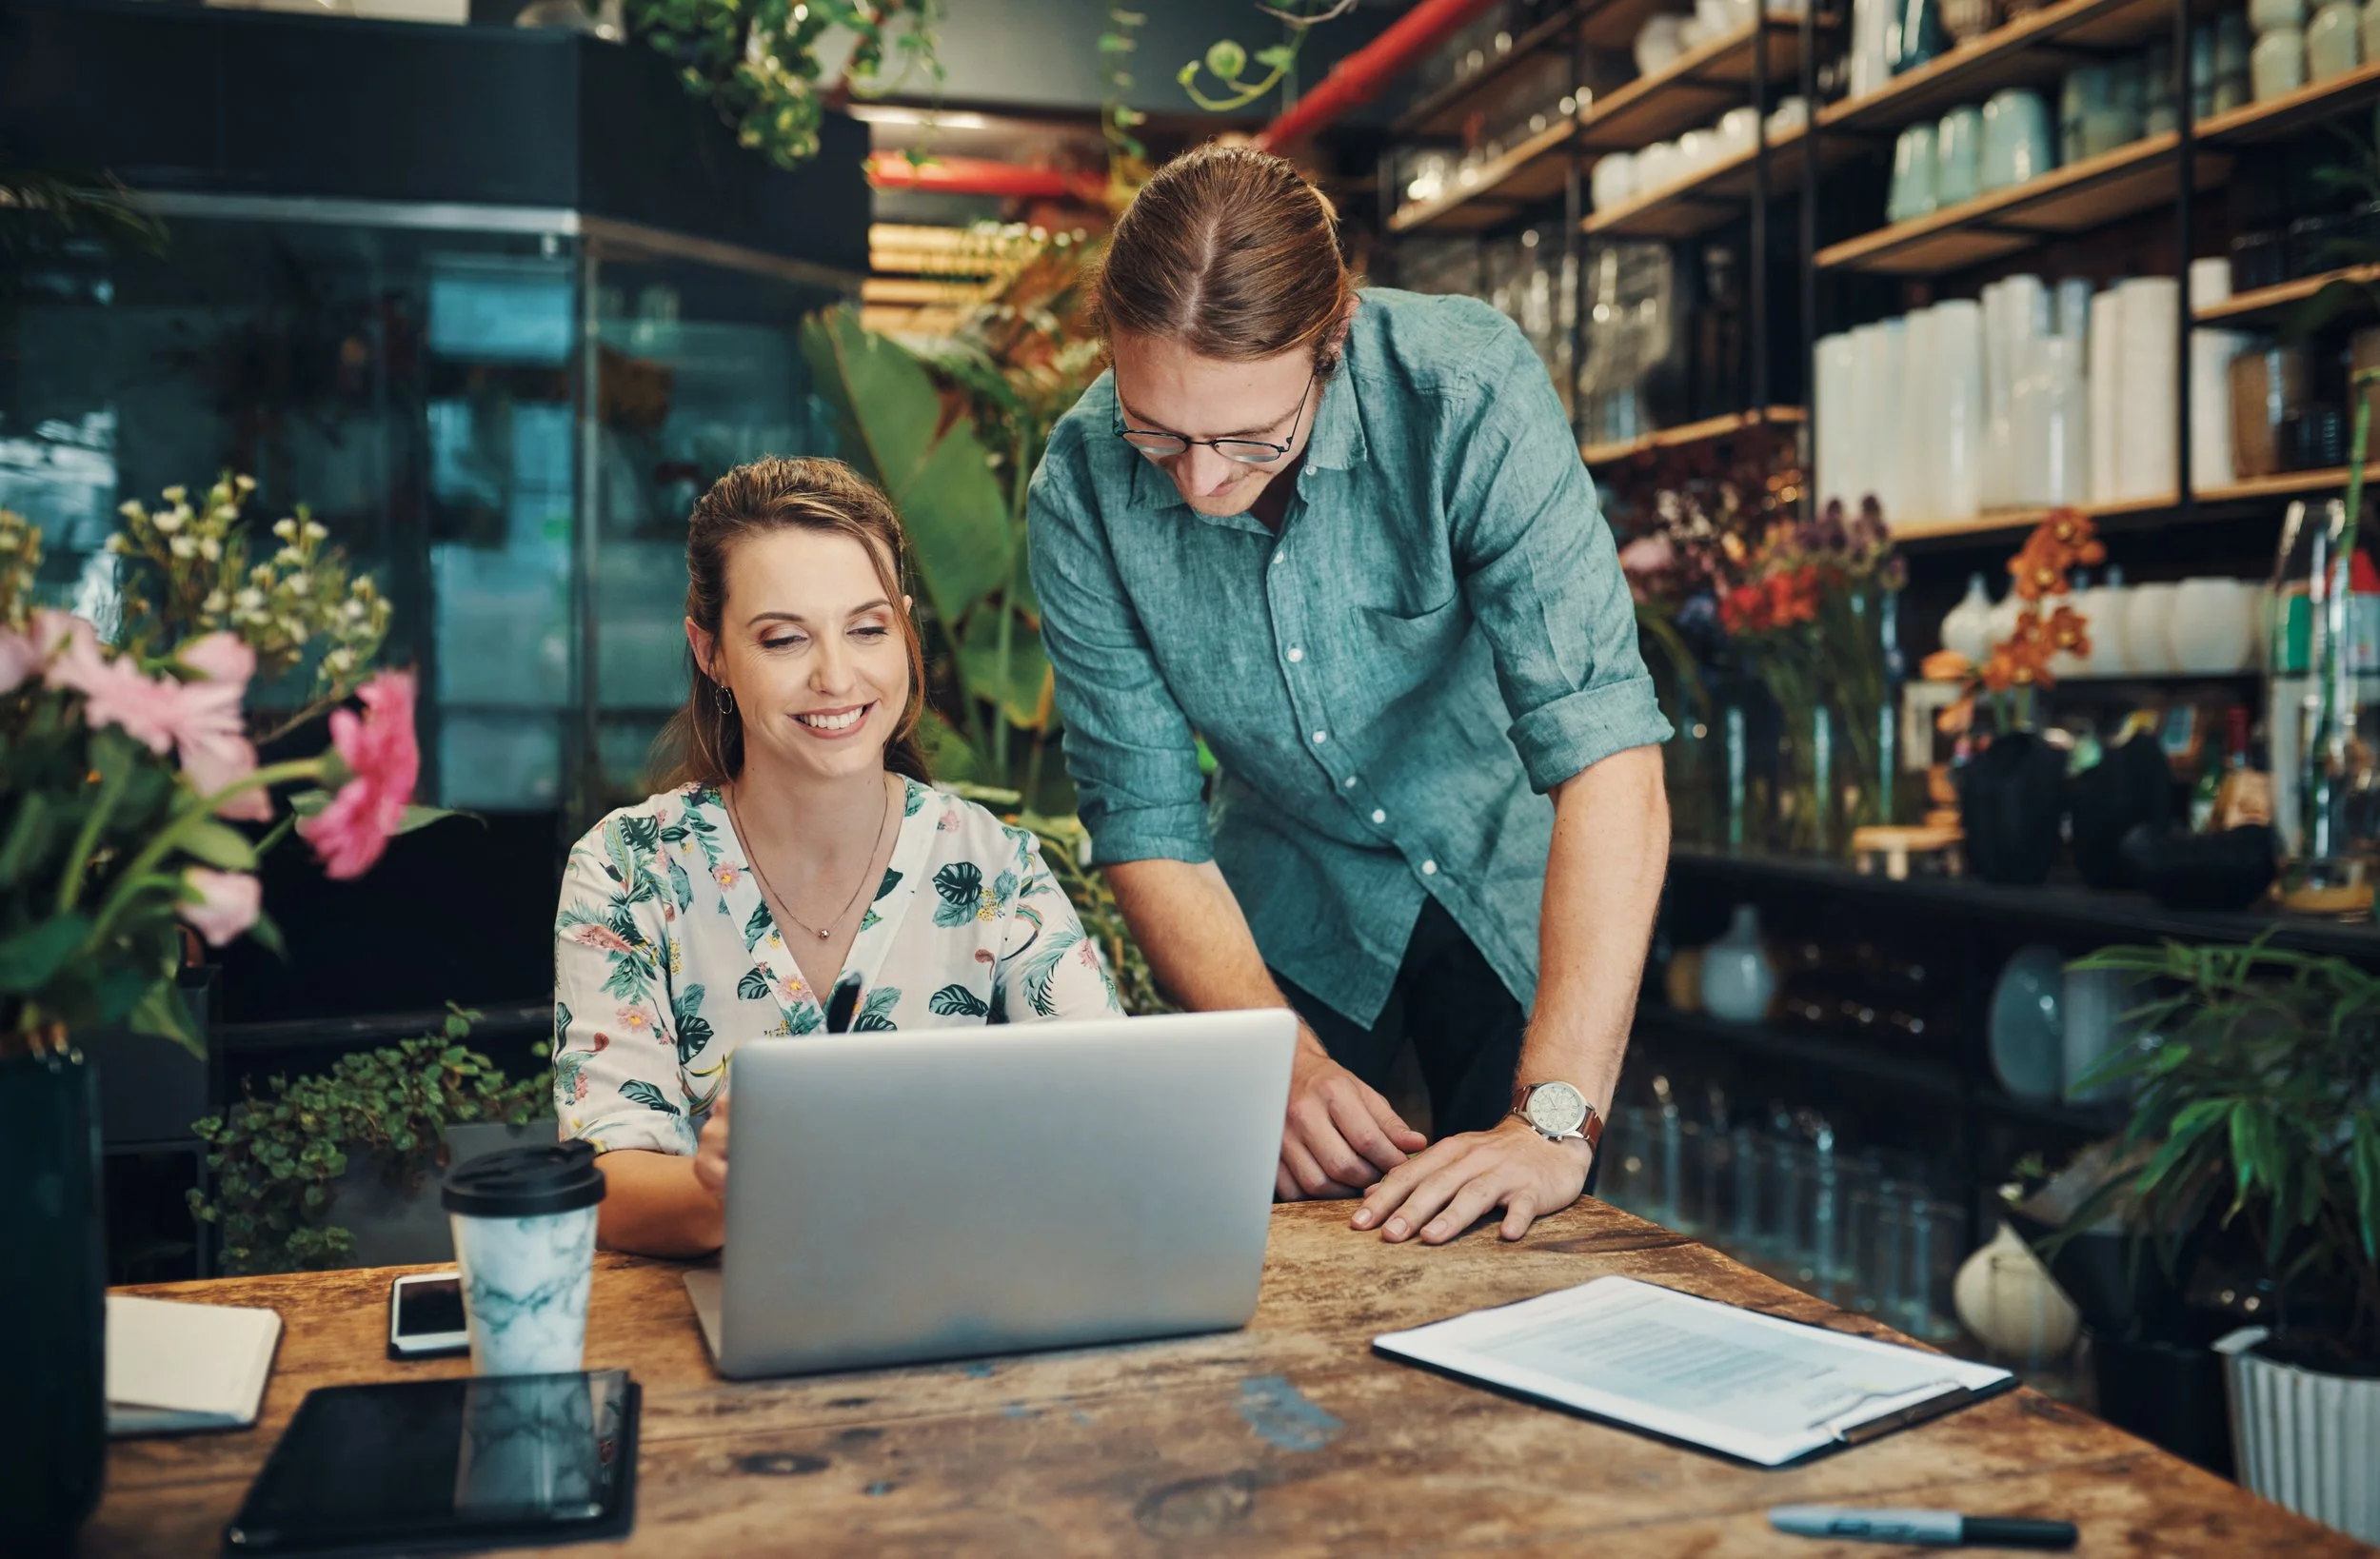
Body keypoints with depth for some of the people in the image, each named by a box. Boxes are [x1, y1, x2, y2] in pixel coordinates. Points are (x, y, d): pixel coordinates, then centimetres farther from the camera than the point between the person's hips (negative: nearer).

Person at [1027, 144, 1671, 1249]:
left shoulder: (1468, 386, -29)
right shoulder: (1081, 492, -20)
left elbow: (1608, 750, -36)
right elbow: (1145, 822, -14)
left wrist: (1557, 1117, -43)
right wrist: (1290, 1064, -28)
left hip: (1513, 880, -1)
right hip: (1294, 905, 2)